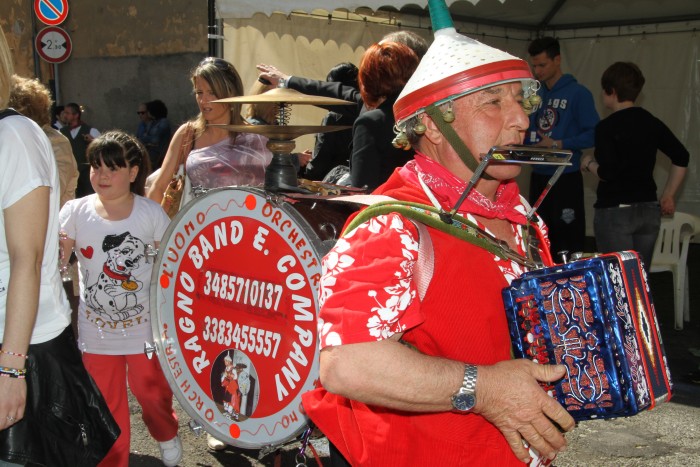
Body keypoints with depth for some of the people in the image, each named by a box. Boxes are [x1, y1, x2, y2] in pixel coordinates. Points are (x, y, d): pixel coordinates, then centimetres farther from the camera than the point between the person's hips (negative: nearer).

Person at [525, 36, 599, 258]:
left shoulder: (577, 93, -6)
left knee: (569, 246, -5)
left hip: (566, 179, -6)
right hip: (538, 177, 6)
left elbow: (593, 134, -13)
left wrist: (558, 144, -19)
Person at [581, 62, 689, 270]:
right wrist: (668, 196, 14)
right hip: (649, 210, 6)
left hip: (615, 211, -6)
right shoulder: (651, 123, 6)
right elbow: (681, 158, 7)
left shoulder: (606, 127, -13)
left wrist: (589, 163, 1)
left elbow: (608, 172, -19)